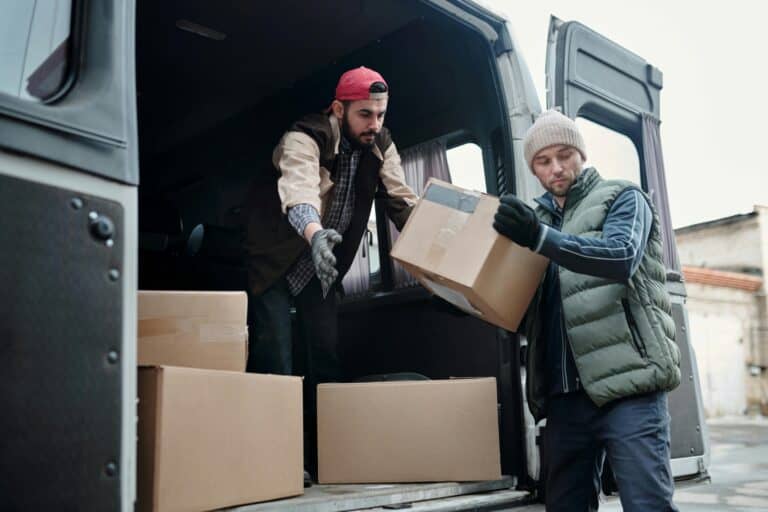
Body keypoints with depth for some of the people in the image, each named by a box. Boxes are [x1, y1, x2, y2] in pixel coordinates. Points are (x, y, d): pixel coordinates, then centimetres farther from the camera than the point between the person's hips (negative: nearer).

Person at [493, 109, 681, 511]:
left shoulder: (622, 198, 7)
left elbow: (622, 257, -15)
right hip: (564, 394, 5)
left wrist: (541, 238, -26)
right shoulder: (538, 219, 21)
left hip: (627, 384, -5)